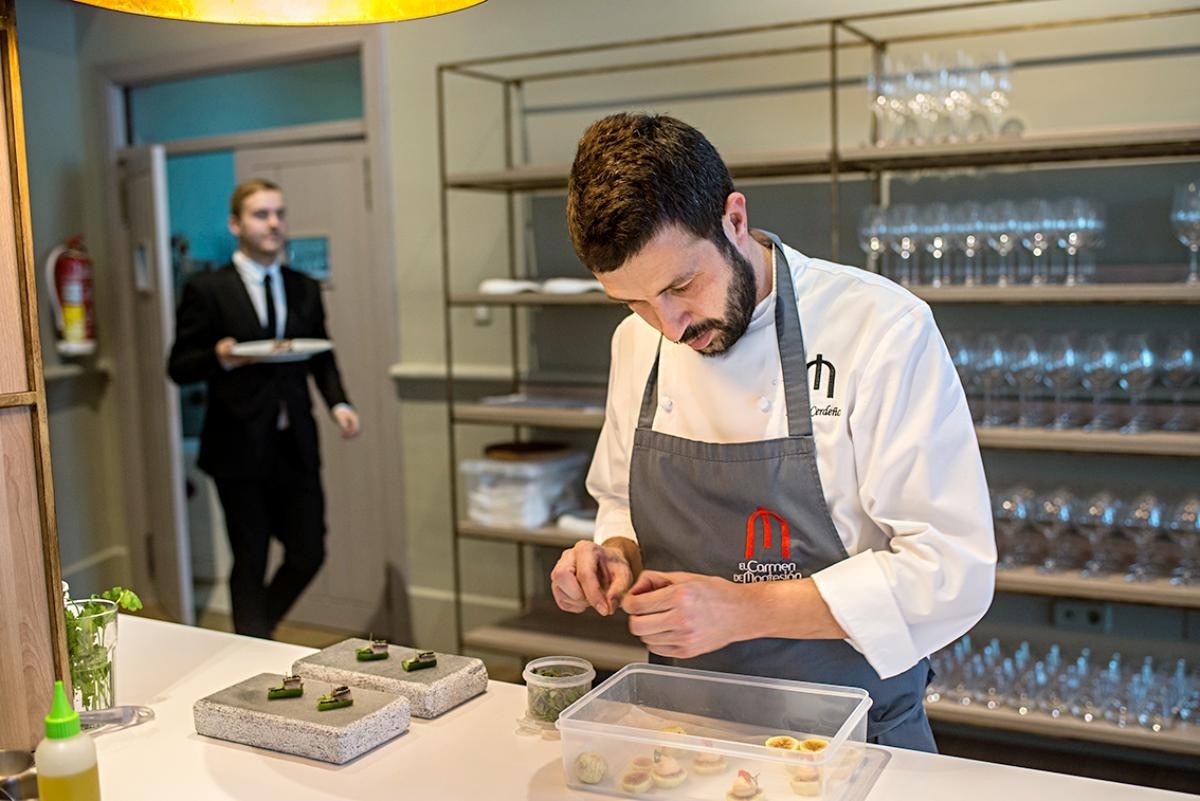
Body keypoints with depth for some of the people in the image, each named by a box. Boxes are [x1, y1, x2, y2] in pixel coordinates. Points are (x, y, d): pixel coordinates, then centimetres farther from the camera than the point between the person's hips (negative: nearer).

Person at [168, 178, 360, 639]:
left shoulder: (305, 289, 10)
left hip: (296, 445, 4)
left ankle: (256, 631, 33)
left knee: (309, 553, 6)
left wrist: (338, 403, -3)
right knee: (250, 562, 5)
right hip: (239, 446, -4)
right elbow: (179, 367, -3)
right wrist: (219, 359, -23)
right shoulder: (207, 290, -3)